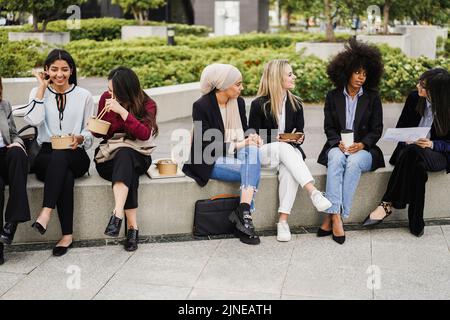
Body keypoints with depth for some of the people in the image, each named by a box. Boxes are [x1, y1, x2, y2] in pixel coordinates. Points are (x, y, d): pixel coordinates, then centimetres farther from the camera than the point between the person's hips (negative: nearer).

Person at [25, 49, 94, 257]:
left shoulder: (84, 96, 9)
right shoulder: (38, 93, 10)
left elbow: (90, 132, 8)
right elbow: (33, 120, -10)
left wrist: (80, 139, -16)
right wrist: (42, 87, -5)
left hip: (76, 156, 0)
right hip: (45, 157, 0)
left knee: (60, 155, -38)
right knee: (65, 175, -36)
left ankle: (46, 212, -45)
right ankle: (67, 234, -37)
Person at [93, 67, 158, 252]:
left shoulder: (147, 104, -5)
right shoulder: (106, 98, 2)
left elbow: (144, 134, -23)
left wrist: (122, 111, -30)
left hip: (136, 156, -1)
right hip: (108, 157, 1)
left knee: (124, 154, -39)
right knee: (129, 174, -34)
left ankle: (118, 214, -49)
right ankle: (132, 226, -40)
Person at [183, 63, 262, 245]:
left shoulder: (239, 102, 8)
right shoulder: (202, 106, -10)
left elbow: (243, 132, 18)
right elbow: (207, 145, -14)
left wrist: (251, 138, -6)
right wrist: (237, 145, -18)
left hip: (235, 155, 6)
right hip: (211, 161, -6)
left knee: (252, 150, -29)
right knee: (251, 170, -28)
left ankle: (243, 213, -35)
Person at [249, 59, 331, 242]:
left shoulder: (296, 103, 11)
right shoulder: (258, 104, -2)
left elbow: (299, 132, 16)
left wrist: (299, 138, -8)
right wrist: (275, 140, -17)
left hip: (289, 151, 2)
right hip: (264, 153, -2)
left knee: (289, 170, -35)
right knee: (285, 148, -38)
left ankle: (283, 221, -38)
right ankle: (313, 192, -47)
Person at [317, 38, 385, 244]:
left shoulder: (372, 97, 8)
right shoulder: (333, 96, 9)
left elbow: (377, 129, 5)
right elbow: (329, 127, 6)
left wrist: (362, 144, -14)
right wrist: (338, 143, -14)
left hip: (363, 149, 0)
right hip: (337, 147, 0)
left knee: (354, 162, -35)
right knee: (336, 159, -36)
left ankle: (330, 218, -37)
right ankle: (336, 217, -44)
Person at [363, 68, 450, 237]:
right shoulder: (414, 98, 1)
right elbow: (400, 128, 10)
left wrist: (432, 144, -22)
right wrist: (407, 139, -11)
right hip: (410, 148, 2)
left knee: (413, 154, -37)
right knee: (417, 165, -36)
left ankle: (387, 204, -32)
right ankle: (415, 222, -34)